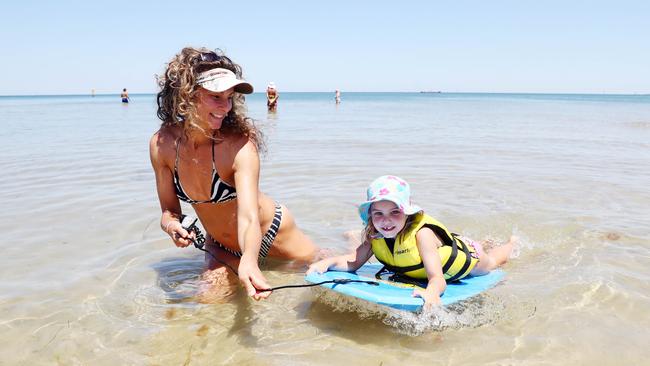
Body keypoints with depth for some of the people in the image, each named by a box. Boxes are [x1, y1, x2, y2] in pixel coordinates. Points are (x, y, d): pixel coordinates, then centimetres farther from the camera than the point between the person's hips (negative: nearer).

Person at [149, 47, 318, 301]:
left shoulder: (239, 144, -32)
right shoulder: (162, 144, -19)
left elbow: (249, 217, -43)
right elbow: (169, 209, -6)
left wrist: (249, 260, -65)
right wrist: (170, 225, -31)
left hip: (271, 231, -3)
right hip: (220, 246, 3)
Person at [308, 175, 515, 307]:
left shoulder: (422, 234, -48)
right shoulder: (374, 236, -31)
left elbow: (438, 278, -56)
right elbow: (354, 262, -32)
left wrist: (432, 292, -78)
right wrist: (329, 262, -51)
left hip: (466, 257, -4)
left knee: (492, 262, 32)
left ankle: (512, 242, 62)